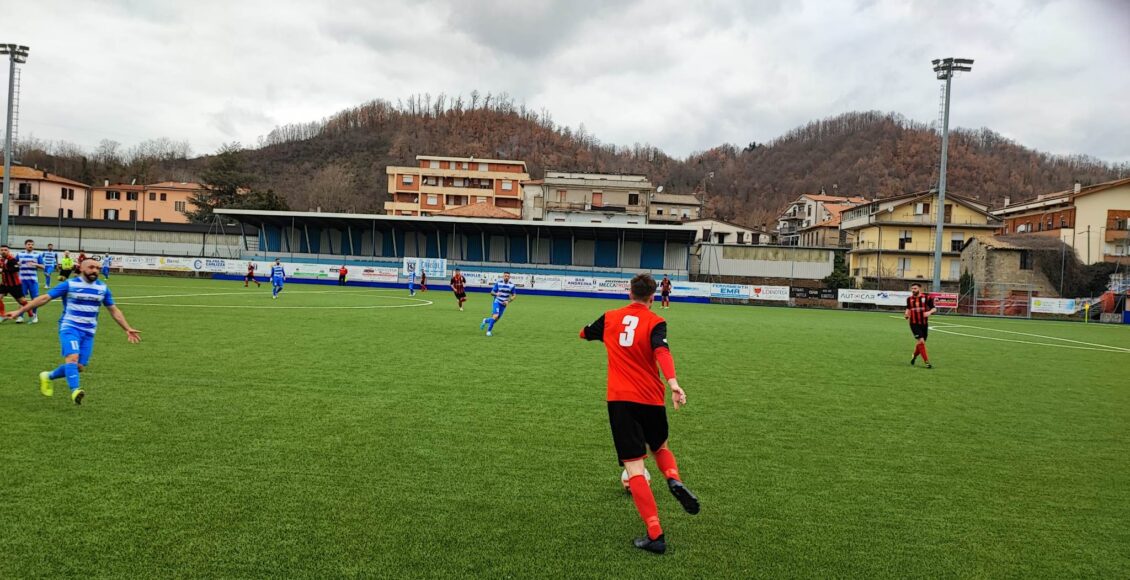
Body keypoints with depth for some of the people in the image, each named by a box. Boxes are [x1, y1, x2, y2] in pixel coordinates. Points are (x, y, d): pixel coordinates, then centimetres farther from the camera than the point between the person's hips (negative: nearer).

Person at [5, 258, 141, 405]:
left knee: (79, 367, 2)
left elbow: (114, 310, 14)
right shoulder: (69, 284, -5)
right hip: (69, 327, -4)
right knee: (72, 357, -27)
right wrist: (20, 311, -6)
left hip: (88, 332, 4)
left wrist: (127, 329, 9)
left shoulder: (102, 288, 8)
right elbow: (44, 298, -3)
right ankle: (75, 390, -35)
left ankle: (48, 376, 27)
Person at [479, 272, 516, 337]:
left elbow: (513, 296, 6)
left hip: (503, 304, 3)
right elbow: (492, 292, -3)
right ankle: (489, 331, -7)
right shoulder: (498, 283, -8)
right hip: (497, 302, -3)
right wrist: (496, 294, -25)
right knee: (495, 316, -23)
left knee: (496, 319, 6)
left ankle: (485, 321, 38)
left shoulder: (512, 285, -4)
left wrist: (508, 301, -12)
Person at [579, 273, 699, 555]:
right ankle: (675, 480, -5)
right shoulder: (655, 322, 0)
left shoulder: (610, 318, 9)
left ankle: (655, 535, -10)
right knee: (660, 447, 27)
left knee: (634, 466, -3)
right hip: (651, 399, 0)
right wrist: (673, 382, -34)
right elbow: (661, 350, -21)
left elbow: (585, 333, 29)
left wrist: (589, 330, 53)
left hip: (619, 399, 0)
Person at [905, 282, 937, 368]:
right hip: (914, 323, -1)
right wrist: (906, 315, -2)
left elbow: (934, 309, 1)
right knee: (921, 341, -15)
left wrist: (929, 312, -20)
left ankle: (914, 357, 39)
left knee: (920, 343, 11)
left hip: (924, 324, 1)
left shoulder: (926, 298, -3)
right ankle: (927, 362, -9)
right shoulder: (909, 299, 3)